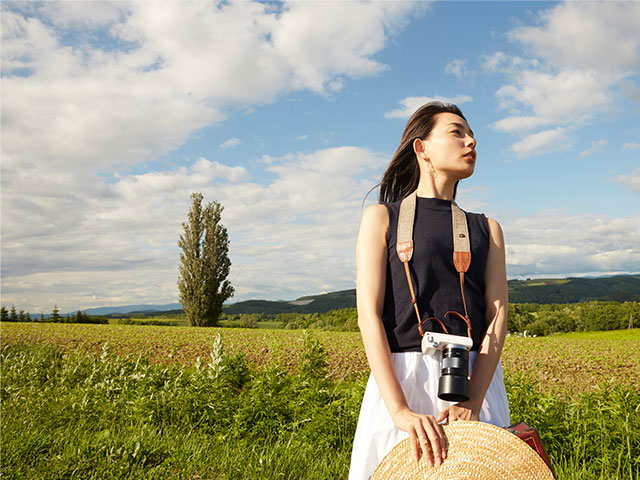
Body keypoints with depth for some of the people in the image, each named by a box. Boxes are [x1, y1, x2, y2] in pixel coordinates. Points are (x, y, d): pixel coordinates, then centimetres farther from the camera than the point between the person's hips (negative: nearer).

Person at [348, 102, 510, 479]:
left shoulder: (486, 229, 15)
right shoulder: (382, 218, 6)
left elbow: (497, 314, 2)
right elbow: (369, 314, -5)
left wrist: (473, 402, -15)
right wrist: (401, 410, -19)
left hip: (478, 380, 3)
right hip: (401, 378, -2)